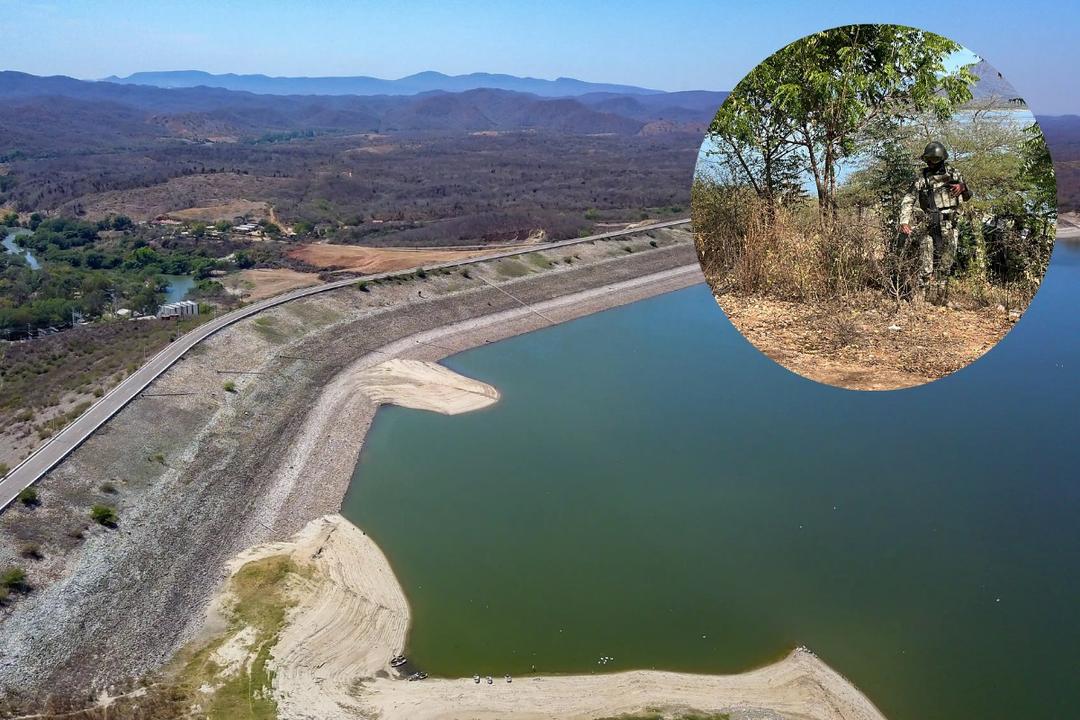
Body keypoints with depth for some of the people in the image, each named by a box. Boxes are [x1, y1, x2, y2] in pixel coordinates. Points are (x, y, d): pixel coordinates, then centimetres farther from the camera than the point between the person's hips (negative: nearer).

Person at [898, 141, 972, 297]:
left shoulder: (953, 173, 11)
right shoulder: (922, 178, 5)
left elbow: (967, 197, 20)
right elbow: (908, 201, 0)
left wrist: (963, 187, -4)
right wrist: (904, 222, -15)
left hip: (949, 227, 2)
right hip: (929, 227, -2)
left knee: (946, 266, 3)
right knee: (925, 268, -9)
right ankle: (919, 298, -5)